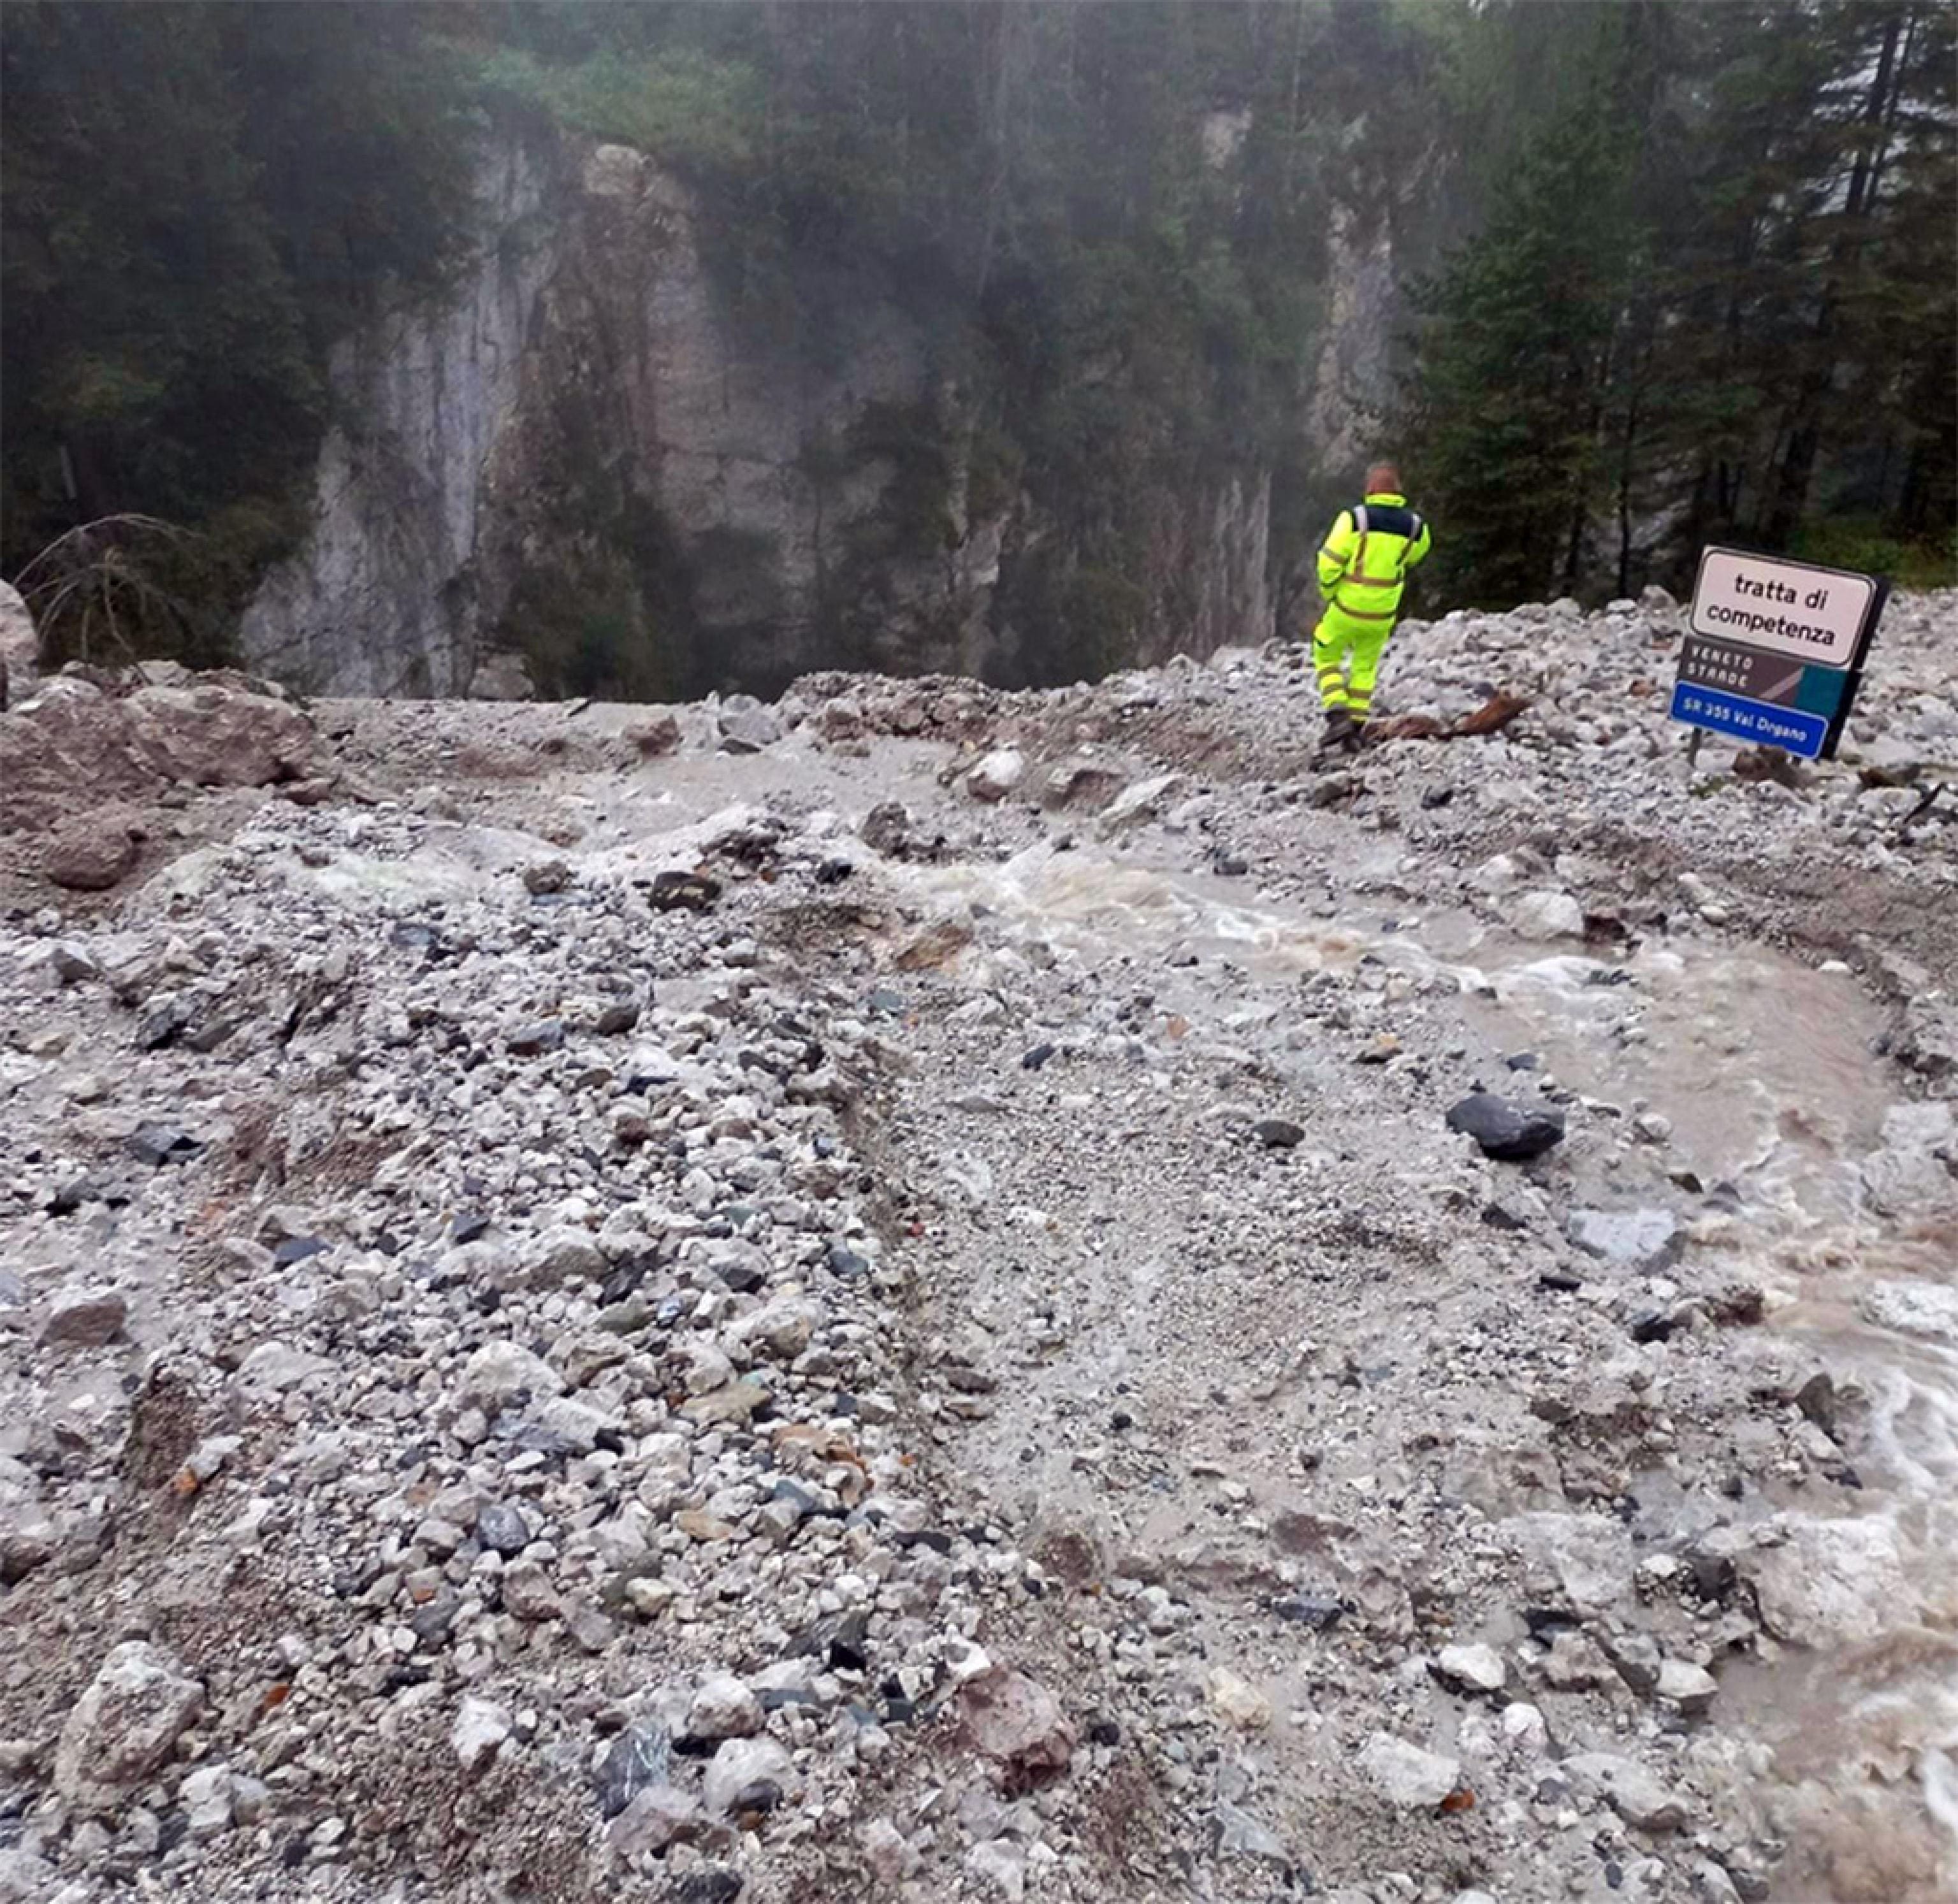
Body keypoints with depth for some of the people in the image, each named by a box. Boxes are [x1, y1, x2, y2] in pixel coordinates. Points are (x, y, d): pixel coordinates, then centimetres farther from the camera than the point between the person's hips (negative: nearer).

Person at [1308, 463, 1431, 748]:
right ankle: (1355, 730, 21)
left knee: (1326, 657, 18)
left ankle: (1337, 717, -1)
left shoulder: (1355, 517, -16)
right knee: (1365, 666, 23)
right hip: (1384, 612, 3)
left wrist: (1328, 591, 0)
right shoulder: (1415, 525, -4)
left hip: (1348, 607, -3)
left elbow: (1329, 562, -17)